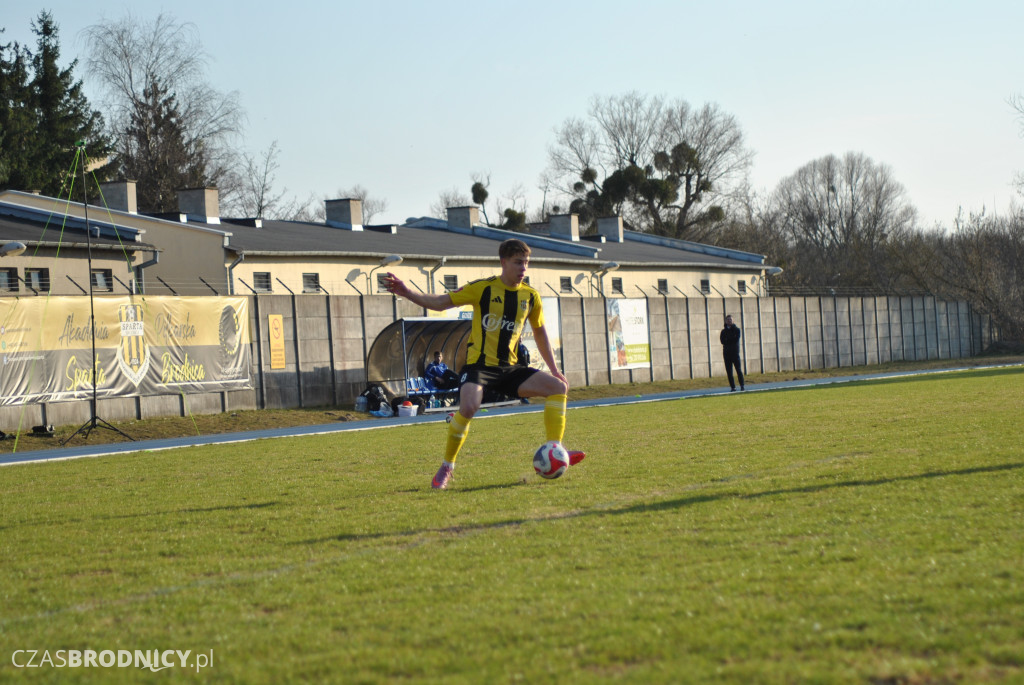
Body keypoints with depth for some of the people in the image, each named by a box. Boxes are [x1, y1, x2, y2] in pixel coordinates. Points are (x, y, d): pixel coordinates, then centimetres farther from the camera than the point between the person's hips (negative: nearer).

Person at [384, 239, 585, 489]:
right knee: (469, 406, -32)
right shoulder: (484, 288, -7)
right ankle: (446, 468, -12)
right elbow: (441, 302, -6)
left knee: (558, 387, -7)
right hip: (478, 364, -5)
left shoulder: (530, 296, 7)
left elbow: (539, 331, 21)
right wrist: (407, 293, -20)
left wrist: (554, 369, 20)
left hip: (508, 368, 6)